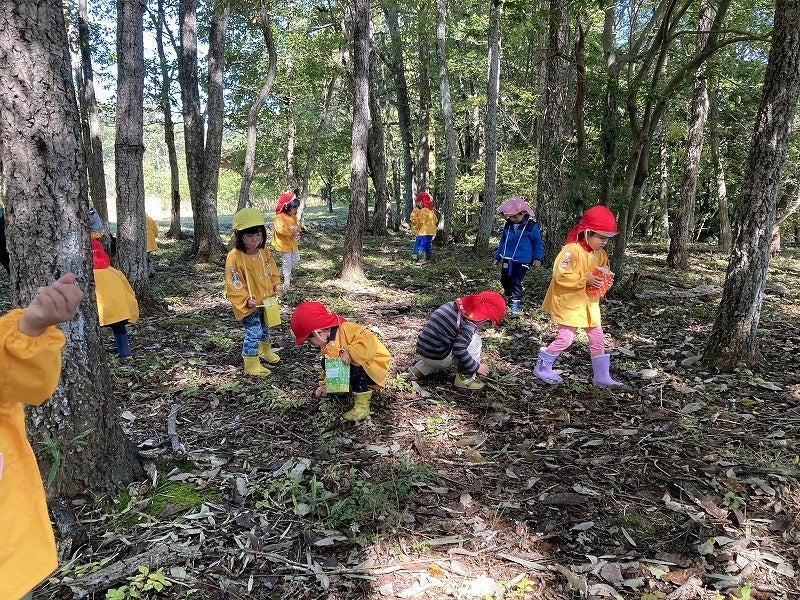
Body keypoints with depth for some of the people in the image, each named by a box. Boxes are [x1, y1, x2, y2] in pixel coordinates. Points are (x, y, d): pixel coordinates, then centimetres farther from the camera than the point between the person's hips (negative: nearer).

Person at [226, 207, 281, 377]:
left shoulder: (264, 251, -3)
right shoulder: (234, 257, -24)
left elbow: (271, 269, 15)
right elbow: (234, 284, -23)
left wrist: (274, 284, 5)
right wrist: (246, 300, -27)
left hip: (266, 299, 7)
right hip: (248, 304, -7)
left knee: (265, 327, 25)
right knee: (253, 332, -8)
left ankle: (265, 349, 49)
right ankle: (251, 363, 6)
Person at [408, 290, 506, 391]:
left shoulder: (454, 304, 7)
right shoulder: (469, 324, -18)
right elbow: (459, 349, -23)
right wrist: (476, 367, -10)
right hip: (438, 357, -8)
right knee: (475, 340, -1)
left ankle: (420, 369, 24)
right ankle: (465, 377, 3)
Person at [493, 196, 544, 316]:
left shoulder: (531, 226, -6)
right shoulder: (508, 225, 6)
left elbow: (538, 243, 2)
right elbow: (502, 241, 16)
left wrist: (537, 258, -4)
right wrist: (498, 257, 19)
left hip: (522, 261, -5)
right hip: (507, 260, 5)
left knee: (516, 282, -11)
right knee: (504, 280, 13)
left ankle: (516, 304, 3)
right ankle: (509, 297, 35)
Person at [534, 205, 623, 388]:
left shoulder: (601, 255, 6)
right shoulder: (571, 250, -19)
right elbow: (560, 275, -25)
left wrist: (604, 281, -6)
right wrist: (585, 279, -25)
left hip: (589, 302, 8)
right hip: (569, 302, -8)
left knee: (598, 338, 9)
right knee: (565, 338, -4)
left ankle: (601, 376, 20)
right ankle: (542, 367, 16)